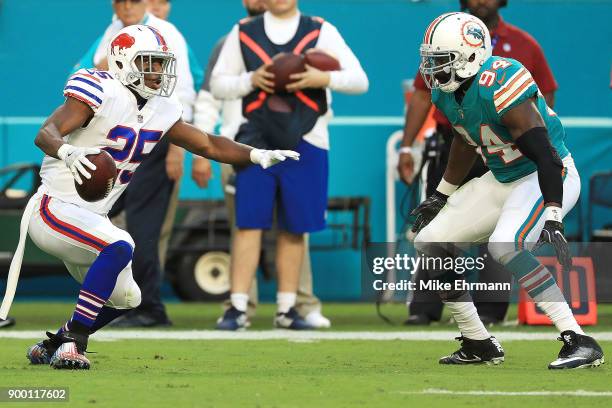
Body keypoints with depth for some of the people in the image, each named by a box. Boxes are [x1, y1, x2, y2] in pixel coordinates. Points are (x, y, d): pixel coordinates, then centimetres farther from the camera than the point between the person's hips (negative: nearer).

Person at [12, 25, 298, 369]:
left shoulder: (161, 110, 6)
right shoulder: (101, 93, -18)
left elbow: (208, 144, 15)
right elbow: (46, 134, -29)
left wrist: (256, 155, 1)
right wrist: (67, 152, -51)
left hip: (89, 218, 9)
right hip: (55, 208, -9)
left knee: (126, 299, 15)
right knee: (119, 247, -32)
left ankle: (51, 347, 30)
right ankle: (72, 343, -29)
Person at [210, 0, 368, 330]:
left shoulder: (321, 32, 5)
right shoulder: (243, 33, 8)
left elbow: (359, 80, 1)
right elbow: (217, 84, 9)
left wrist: (322, 78, -16)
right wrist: (251, 80, -9)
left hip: (304, 142, 0)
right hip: (257, 141, 0)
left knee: (294, 228, 5)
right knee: (248, 224, -6)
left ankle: (287, 308, 13)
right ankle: (238, 307, -6)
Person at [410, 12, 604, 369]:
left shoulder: (499, 86, -29)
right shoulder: (446, 93, -2)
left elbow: (546, 155, -32)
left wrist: (552, 222, -37)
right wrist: (442, 196, 28)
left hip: (549, 179, -9)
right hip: (503, 179, 9)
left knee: (505, 245, -33)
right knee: (429, 244, 4)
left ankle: (580, 343, -30)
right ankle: (479, 345, 17)